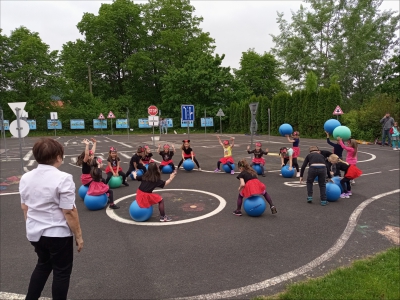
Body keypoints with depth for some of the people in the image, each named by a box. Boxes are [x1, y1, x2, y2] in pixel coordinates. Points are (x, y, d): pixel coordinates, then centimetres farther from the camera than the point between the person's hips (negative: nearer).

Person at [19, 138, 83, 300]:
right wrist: (78, 236, -11)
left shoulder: (25, 178, -1)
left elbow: (24, 207, 8)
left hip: (35, 233, 7)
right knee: (61, 271, 12)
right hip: (58, 234, -7)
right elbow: (69, 212, -21)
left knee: (43, 265, 28)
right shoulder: (63, 178, -22)